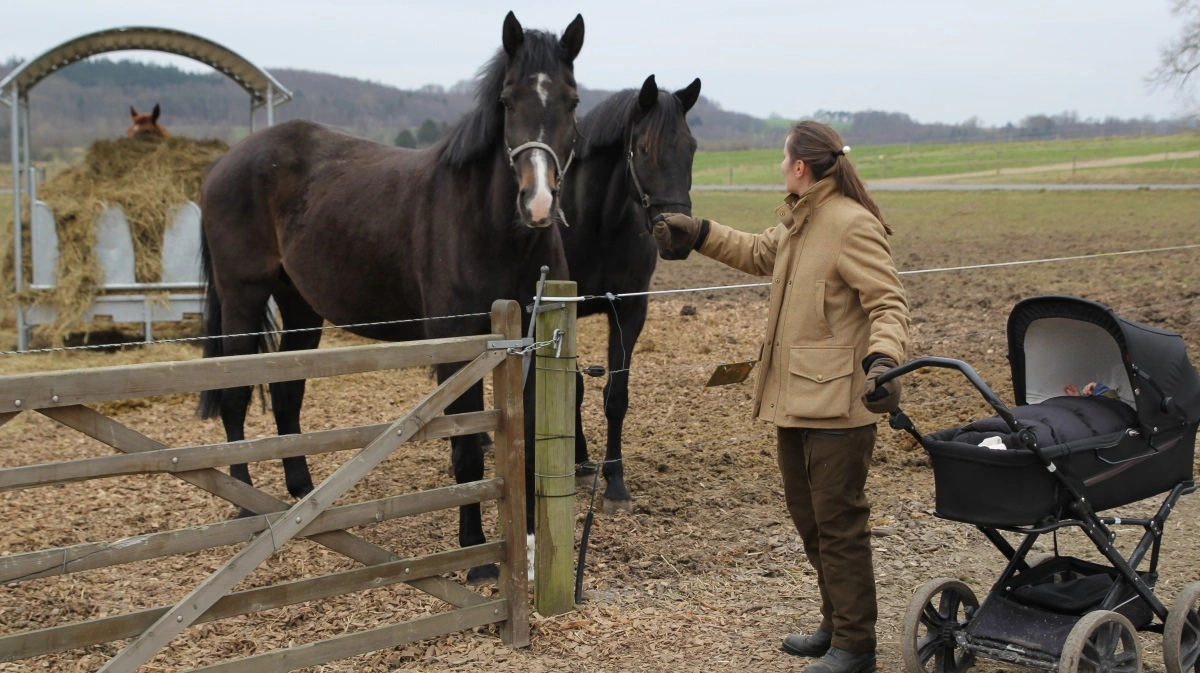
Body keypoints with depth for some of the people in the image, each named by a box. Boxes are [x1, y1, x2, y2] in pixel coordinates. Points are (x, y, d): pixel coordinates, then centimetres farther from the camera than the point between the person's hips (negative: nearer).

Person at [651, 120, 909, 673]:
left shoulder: (852, 224, -16)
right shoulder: (798, 222, 14)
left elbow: (887, 302, -21)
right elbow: (759, 254, 33)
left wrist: (884, 359, -37)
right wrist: (698, 234, 31)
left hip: (837, 402, -10)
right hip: (795, 399, 10)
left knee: (838, 524, -3)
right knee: (808, 517, 18)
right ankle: (836, 626, 32)